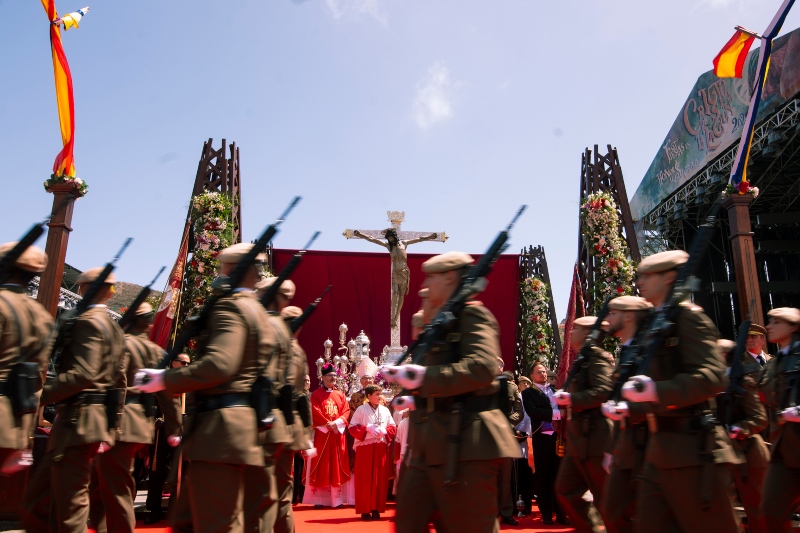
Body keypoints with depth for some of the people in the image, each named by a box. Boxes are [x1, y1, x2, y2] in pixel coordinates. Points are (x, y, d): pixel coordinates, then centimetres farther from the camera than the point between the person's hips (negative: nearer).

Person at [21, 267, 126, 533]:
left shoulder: (87, 322, -10)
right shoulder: (113, 327, 18)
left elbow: (82, 374, -23)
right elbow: (119, 380, 20)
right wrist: (110, 417, 24)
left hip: (78, 421, -10)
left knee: (70, 510, -1)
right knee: (33, 504, 15)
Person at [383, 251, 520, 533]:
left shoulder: (472, 314, -10)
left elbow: (482, 368, -28)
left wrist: (421, 376, -30)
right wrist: (417, 399, 19)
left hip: (466, 443, -10)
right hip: (434, 445, 10)